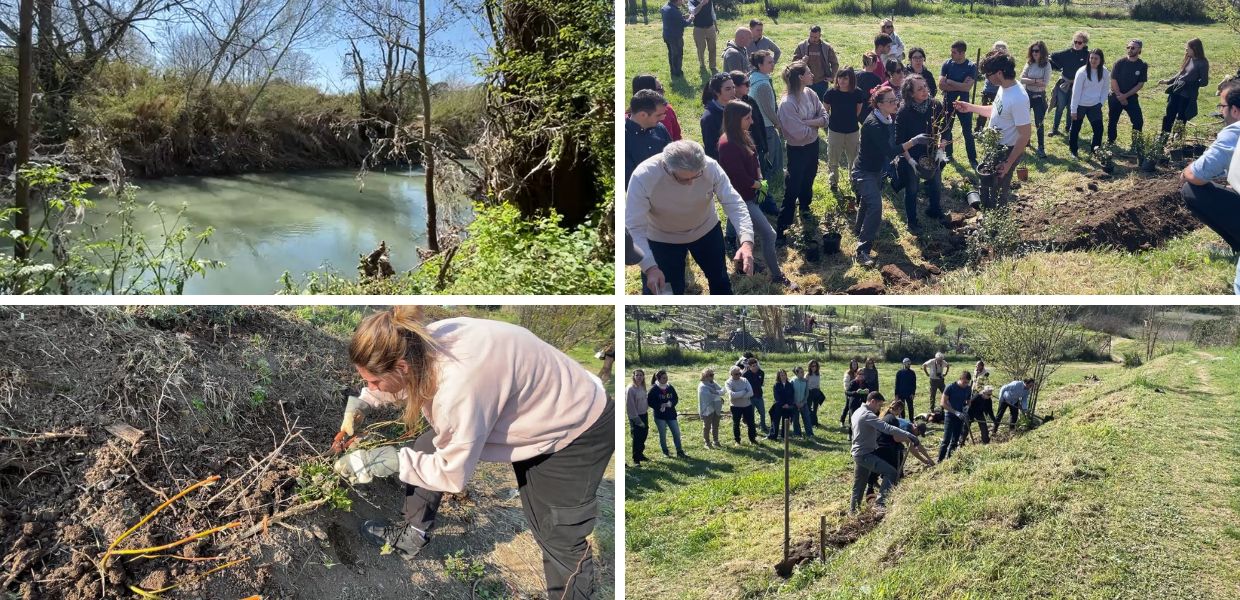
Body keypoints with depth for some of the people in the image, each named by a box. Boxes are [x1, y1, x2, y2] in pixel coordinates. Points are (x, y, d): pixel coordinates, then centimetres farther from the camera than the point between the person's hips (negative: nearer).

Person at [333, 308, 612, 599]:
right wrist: (362, 402, 0)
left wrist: (389, 460, -19)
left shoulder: (460, 388, -42)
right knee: (426, 450, 11)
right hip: (529, 411, 8)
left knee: (559, 536, -2)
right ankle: (411, 535, 33)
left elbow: (454, 473, -24)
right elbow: (405, 382, 10)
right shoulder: (423, 344, -18)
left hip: (577, 429, -8)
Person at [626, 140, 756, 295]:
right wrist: (650, 267, -45)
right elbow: (634, 228, -33)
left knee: (720, 280, 20)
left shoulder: (710, 167, -30)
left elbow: (734, 203, -27)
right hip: (663, 239, -2)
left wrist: (746, 241, -43)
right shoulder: (643, 176, -36)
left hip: (706, 230, 3)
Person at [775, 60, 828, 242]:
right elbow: (800, 133, -29)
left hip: (813, 145, 7)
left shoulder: (810, 93, -5)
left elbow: (824, 117, -6)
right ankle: (781, 227, 8)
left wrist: (808, 122, -23)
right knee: (792, 187, -1)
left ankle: (804, 205, 52)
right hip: (797, 149, -7)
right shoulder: (787, 103, -28)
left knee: (808, 179, 27)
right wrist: (816, 123, -11)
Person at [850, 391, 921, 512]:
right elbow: (888, 428, -29)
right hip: (865, 455, -11)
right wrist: (909, 435, -33)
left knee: (858, 487, 18)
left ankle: (853, 511, 25)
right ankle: (880, 502, -18)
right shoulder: (867, 415, -18)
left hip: (858, 454, 11)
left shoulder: (857, 412, 14)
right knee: (892, 473, -18)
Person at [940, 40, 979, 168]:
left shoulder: (971, 67, -12)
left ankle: (973, 159, 11)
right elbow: (941, 85, -15)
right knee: (946, 130, 12)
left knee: (967, 132, 3)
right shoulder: (947, 64, -5)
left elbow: (967, 87, -22)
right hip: (948, 102, 3)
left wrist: (950, 82, -16)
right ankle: (948, 155, 29)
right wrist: (960, 86, -18)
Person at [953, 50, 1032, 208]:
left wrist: (1008, 163, -24)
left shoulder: (1018, 99, -32)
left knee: (997, 194, 9)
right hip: (994, 147, 10)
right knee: (986, 185, 28)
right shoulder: (1004, 87, -3)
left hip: (1006, 152, -10)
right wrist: (969, 107, 13)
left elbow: (1025, 134, -28)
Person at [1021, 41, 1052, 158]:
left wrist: (1029, 81, -15)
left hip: (1039, 96, -3)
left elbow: (1045, 83, -16)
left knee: (1039, 123, -2)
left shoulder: (1046, 65, -9)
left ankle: (1041, 148, 8)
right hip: (1027, 94, 3)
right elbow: (1022, 79, -11)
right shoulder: (1029, 63, -1)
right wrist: (1036, 81, -22)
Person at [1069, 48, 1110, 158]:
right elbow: (1076, 91, -14)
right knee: (1075, 129, 9)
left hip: (1095, 106, 3)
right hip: (1081, 105, -3)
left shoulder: (1105, 72, -5)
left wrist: (1100, 103, -1)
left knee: (1098, 129, -2)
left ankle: (1095, 151, 12)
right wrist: (1074, 110, -14)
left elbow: (1106, 89, 8)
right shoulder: (1082, 72, -16)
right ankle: (1073, 151, 25)